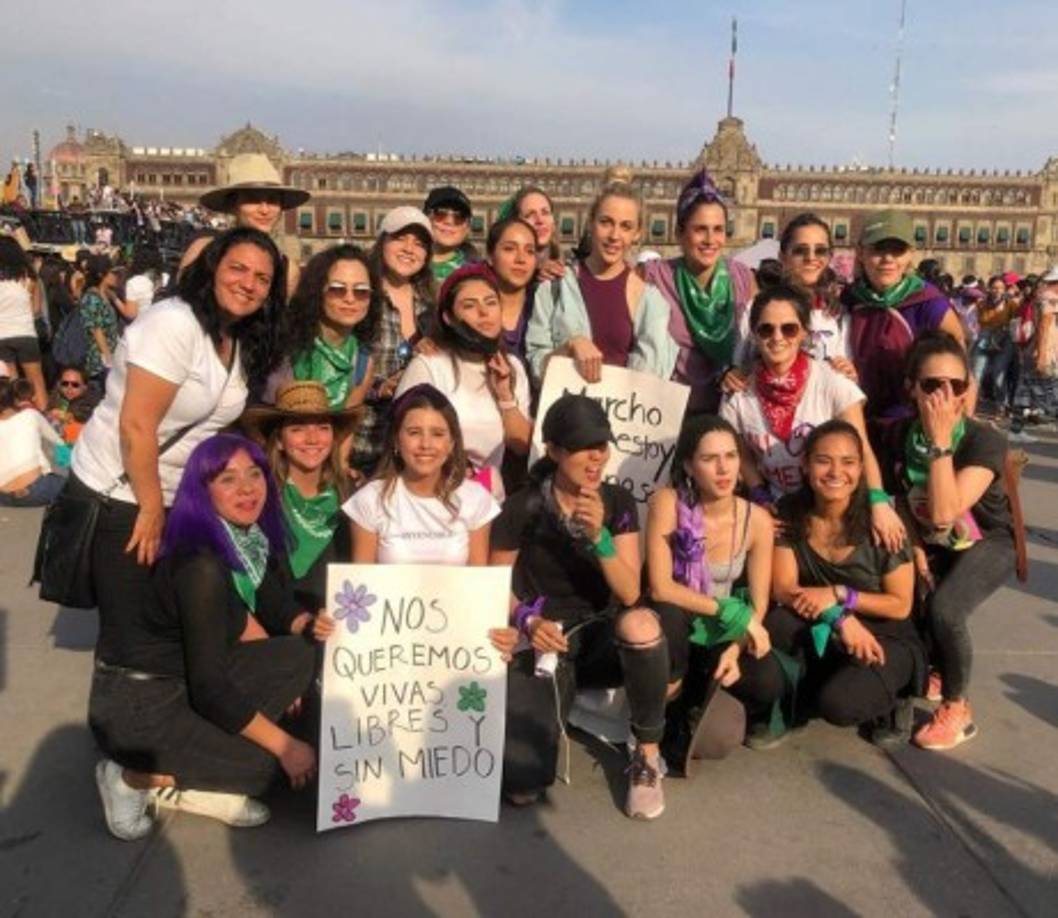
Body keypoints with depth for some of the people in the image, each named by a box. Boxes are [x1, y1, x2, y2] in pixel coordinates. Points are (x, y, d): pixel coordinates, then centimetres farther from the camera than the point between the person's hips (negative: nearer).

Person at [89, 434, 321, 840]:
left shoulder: (254, 541, -3)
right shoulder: (200, 564, -27)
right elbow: (209, 682, -27)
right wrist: (285, 746, -21)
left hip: (185, 681, 8)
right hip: (132, 698, -8)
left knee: (298, 656, -7)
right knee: (263, 762, -14)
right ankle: (135, 778, 3)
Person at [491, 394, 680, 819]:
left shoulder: (618, 502, -2)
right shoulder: (522, 508, -8)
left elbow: (629, 594, -9)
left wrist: (598, 536, -24)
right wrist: (527, 621, -18)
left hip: (601, 636, 2)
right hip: (544, 642, -2)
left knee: (640, 624, -38)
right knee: (523, 786, -22)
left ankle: (647, 758, -13)